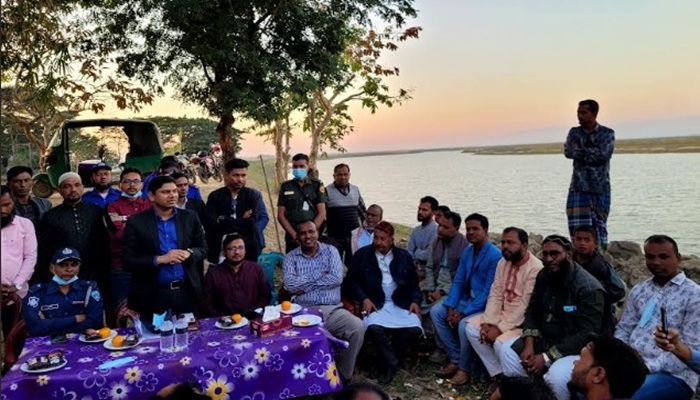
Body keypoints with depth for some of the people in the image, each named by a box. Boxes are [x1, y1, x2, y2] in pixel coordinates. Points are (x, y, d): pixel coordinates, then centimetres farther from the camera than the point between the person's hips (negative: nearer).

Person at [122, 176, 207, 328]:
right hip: (153, 295, -2)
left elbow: (203, 248, 8)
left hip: (186, 292, 3)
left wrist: (188, 253, -13)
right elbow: (128, 259, -7)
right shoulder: (136, 222, -5)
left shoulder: (190, 217, 3)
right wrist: (159, 259, -19)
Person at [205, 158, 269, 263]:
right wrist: (242, 221, -11)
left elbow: (252, 222, -14)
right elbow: (211, 224, -12)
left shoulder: (254, 195, 0)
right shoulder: (215, 196, 2)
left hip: (248, 250, 0)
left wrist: (225, 221, -9)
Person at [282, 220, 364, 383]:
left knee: (357, 327, -26)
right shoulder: (291, 257, 9)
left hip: (332, 310, 1)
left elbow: (337, 278, -7)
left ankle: (343, 374, -5)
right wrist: (319, 274, -7)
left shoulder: (330, 251, 10)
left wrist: (304, 285, -6)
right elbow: (290, 285, -9)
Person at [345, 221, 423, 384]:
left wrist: (415, 301, -2)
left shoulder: (404, 256, 13)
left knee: (414, 329, -26)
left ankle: (386, 362, -3)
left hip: (401, 304, 2)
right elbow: (352, 281, 5)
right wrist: (364, 299, -10)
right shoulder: (362, 255, 6)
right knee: (374, 328, -35)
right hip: (375, 303, -2)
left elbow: (413, 282, 16)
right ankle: (392, 362, -8)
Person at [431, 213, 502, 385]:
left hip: (484, 305, -8)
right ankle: (455, 359, 1)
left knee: (464, 324, -31)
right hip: (466, 299, 8)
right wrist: (451, 307, -9)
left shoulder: (495, 256, -20)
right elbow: (458, 282, 6)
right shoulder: (467, 252, 5)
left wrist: (463, 312, -22)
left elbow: (488, 292, -22)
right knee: (436, 312, -5)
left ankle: (464, 368, -5)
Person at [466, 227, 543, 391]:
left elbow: (525, 307, -24)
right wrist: (489, 322, -11)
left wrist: (500, 328, -23)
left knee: (501, 342, -30)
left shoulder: (535, 269, -22)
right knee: (472, 327, -8)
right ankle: (498, 374, 1)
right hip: (504, 314, 8)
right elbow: (495, 294, 2)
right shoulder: (503, 262, 3)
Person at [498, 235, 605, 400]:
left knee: (557, 374, -34)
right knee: (508, 350, -8)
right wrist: (529, 344, -11)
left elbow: (586, 335, -25)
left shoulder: (588, 288, -22)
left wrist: (547, 357, -26)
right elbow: (532, 311, 7)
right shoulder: (543, 276, 0)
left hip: (577, 349, -7)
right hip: (545, 340, 7)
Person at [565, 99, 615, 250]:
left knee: (599, 225, 2)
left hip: (600, 188, -2)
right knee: (577, 227, -3)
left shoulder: (607, 133, 3)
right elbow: (568, 152, -6)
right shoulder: (574, 132, 11)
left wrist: (580, 151, -8)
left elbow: (604, 155, -14)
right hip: (578, 187, 2)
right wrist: (592, 152, -11)